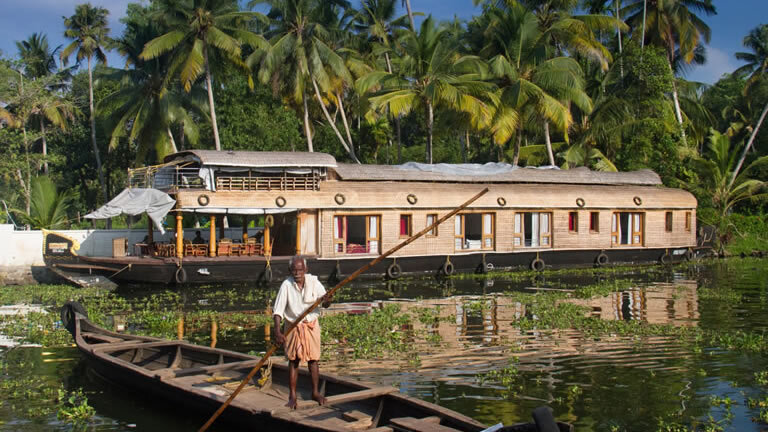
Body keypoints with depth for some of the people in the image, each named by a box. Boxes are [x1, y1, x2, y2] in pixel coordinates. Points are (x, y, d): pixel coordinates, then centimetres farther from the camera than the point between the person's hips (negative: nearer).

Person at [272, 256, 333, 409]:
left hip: (311, 325, 1)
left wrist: (326, 301, -34)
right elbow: (278, 310, -17)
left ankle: (315, 392, 21)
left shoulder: (313, 282, -10)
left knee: (313, 359, 7)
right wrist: (277, 331, -28)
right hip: (293, 326, -1)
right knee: (293, 361, 3)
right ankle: (292, 396, 9)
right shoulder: (286, 285, -16)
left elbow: (324, 303, -9)